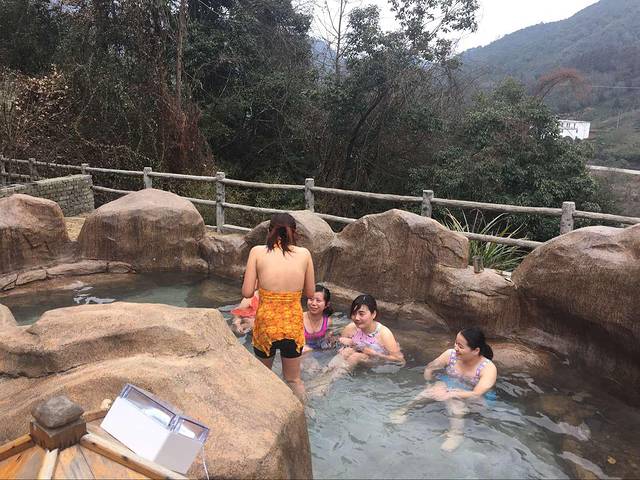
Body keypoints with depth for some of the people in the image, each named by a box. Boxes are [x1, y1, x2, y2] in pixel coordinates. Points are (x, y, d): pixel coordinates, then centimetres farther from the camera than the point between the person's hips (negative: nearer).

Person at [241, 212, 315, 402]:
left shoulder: (258, 252, -8)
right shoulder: (304, 254, -4)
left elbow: (247, 292, -8)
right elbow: (310, 293, 3)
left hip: (265, 324, -1)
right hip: (293, 325, 1)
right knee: (293, 379, 24)